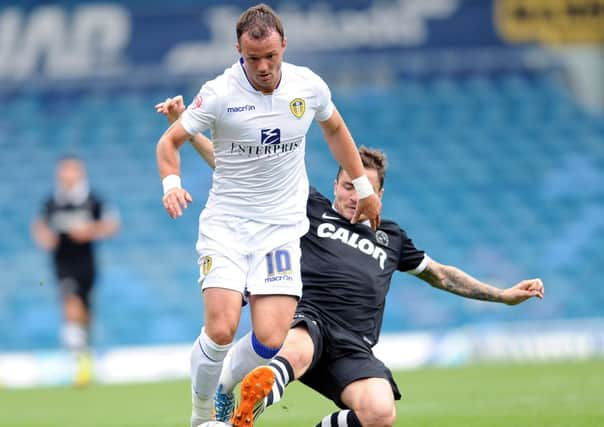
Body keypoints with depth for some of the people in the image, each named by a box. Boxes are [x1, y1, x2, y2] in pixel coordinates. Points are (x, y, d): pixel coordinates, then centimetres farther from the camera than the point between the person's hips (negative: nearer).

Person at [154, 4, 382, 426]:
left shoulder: (309, 86, -2)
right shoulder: (219, 93, -12)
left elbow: (335, 128, 19)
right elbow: (169, 141, -2)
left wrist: (363, 187, 23)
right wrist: (172, 184, -21)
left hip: (282, 228, 2)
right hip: (226, 224, -2)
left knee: (270, 339, -12)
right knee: (221, 330, -19)